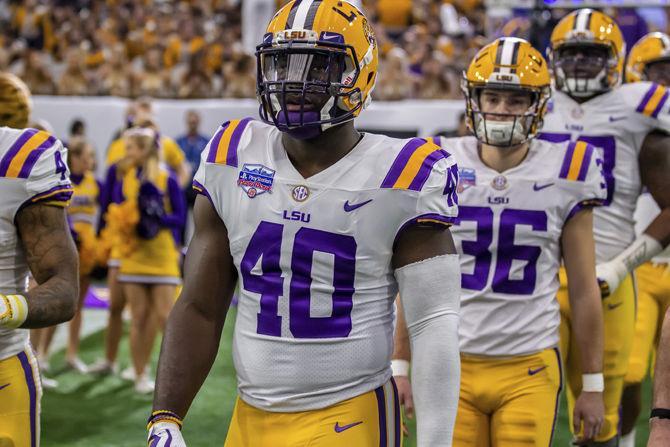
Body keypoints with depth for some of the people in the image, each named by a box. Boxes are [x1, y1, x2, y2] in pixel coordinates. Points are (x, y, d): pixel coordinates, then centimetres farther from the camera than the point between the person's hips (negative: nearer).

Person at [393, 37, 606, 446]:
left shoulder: (563, 176, -1)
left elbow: (585, 291, 5)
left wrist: (593, 384, 6)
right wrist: (400, 366, 7)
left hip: (529, 370, -1)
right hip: (452, 366, 1)